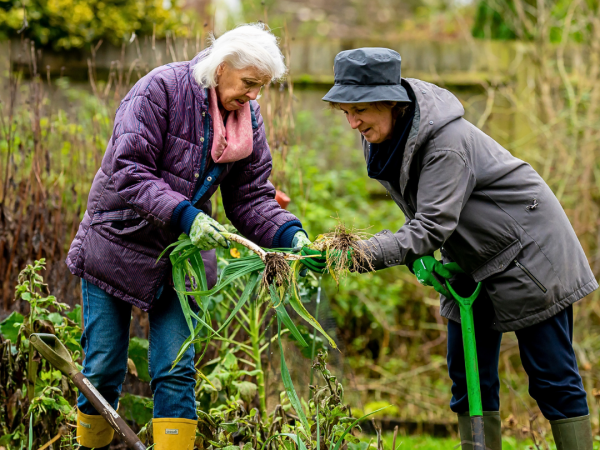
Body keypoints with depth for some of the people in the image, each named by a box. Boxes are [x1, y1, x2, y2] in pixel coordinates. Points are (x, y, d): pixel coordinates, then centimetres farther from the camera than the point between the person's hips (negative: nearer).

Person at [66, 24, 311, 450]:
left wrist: (290, 234, -17)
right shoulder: (161, 89, -17)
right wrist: (184, 215, -35)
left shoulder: (249, 121, 1)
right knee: (103, 370, 3)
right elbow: (128, 171, -24)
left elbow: (251, 199, 2)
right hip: (118, 242, -4)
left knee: (177, 371, -3)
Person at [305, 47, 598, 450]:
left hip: (528, 253, -8)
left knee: (551, 376, -4)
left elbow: (432, 227, -34)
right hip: (472, 264, 8)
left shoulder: (447, 141, -31)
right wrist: (419, 256, -12)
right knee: (469, 375, 6)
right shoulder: (385, 135, -5)